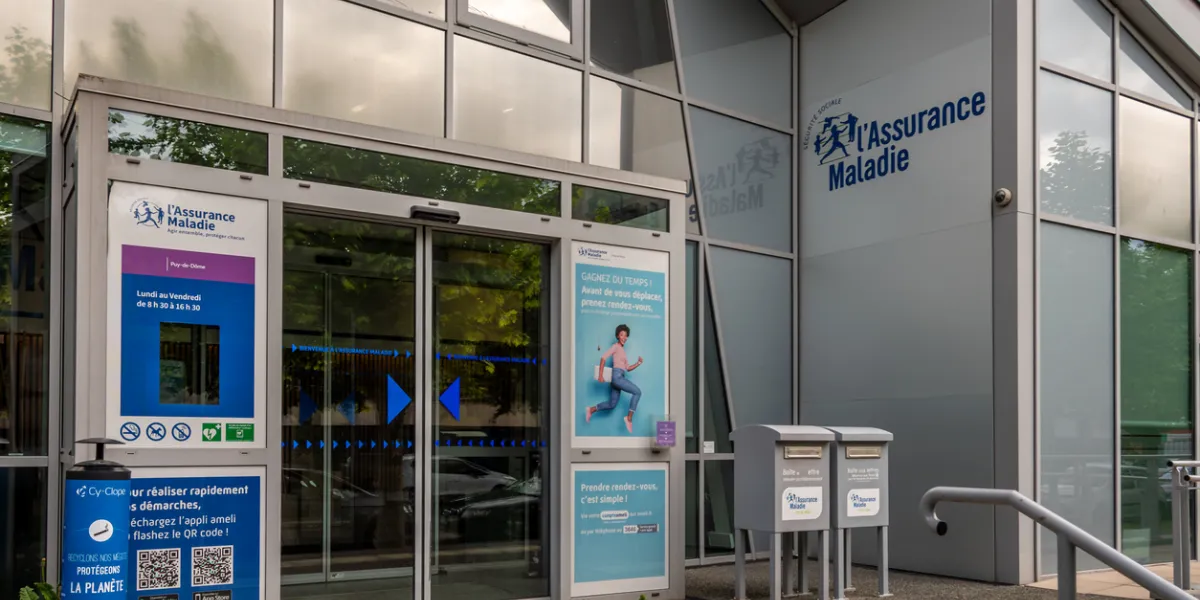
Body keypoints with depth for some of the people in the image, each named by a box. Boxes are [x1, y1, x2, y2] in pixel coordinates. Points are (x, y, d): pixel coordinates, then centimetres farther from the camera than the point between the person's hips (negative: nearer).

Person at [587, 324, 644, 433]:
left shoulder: (622, 350, 22)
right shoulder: (616, 346, -2)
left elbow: (628, 368, 22)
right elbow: (603, 357, -14)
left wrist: (638, 363, 8)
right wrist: (600, 375, -20)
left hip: (619, 377, 9)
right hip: (617, 375, -9)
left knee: (612, 404, 13)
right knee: (637, 392, -14)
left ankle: (592, 410, 23)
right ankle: (629, 417, -11)